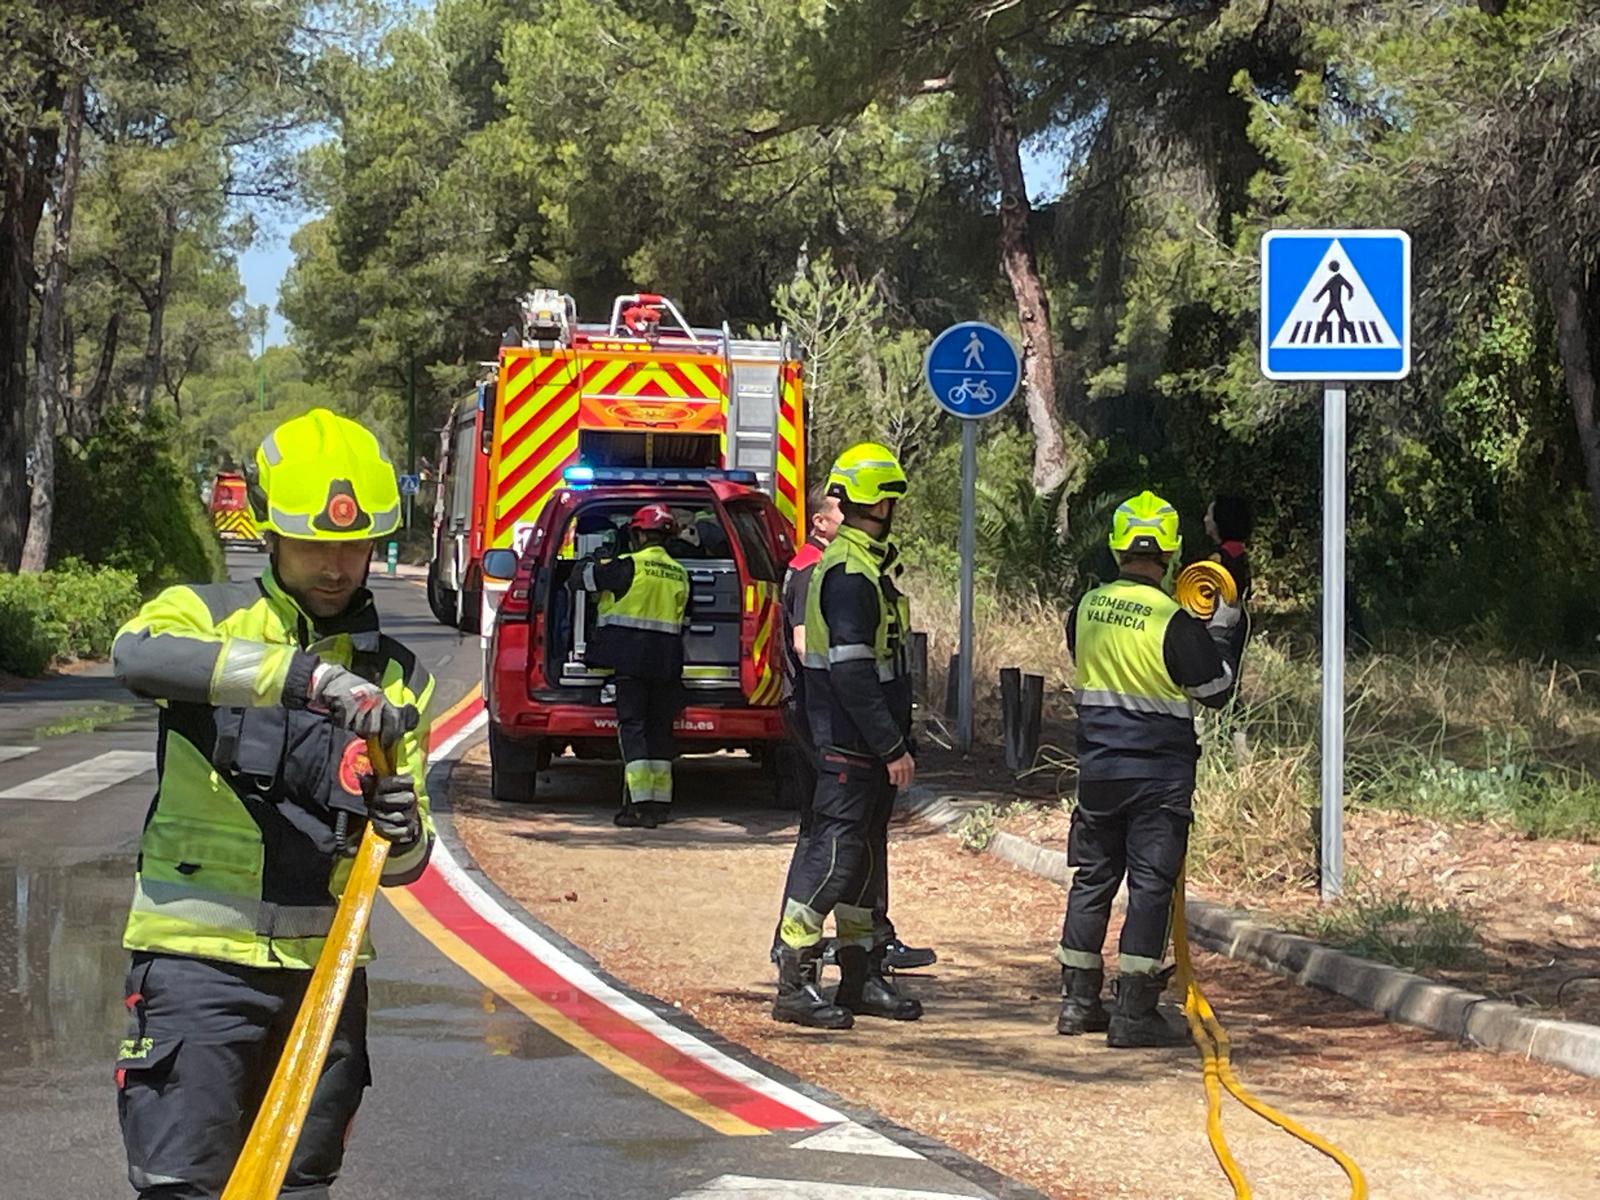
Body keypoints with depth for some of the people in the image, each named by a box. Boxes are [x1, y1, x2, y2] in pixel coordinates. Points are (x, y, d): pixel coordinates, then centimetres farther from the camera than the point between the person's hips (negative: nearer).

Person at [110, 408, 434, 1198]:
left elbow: (404, 864, 11)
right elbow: (138, 653, -25)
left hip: (324, 961, 4)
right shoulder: (207, 616, 2)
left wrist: (402, 832, -16)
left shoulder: (395, 677, 12)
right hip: (199, 954, -4)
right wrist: (304, 676, -35)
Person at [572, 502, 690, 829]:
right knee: (659, 727, 13)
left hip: (631, 656, -6)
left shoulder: (629, 566, -9)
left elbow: (583, 578, -1)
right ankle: (661, 802, 17)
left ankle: (640, 804, -14)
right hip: (666, 660, 6)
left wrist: (590, 566, 22)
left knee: (632, 725, -6)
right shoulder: (679, 573, 10)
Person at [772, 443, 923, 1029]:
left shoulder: (859, 564, 16)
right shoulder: (851, 574, -18)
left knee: (865, 856, 15)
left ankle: (862, 978, 22)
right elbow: (852, 674, -24)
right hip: (851, 744, -11)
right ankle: (795, 984, -8)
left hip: (867, 744, 11)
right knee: (833, 854, -9)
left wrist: (894, 739, 20)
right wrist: (893, 747, -22)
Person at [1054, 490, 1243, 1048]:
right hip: (1160, 773, -5)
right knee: (1151, 886, -2)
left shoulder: (1086, 609, 0)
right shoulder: (1175, 622, -15)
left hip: (1097, 767, 5)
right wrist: (1222, 628, 7)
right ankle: (1133, 1012, -4)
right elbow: (1216, 691, -5)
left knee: (1093, 878, 14)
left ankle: (1078, 1001, 18)